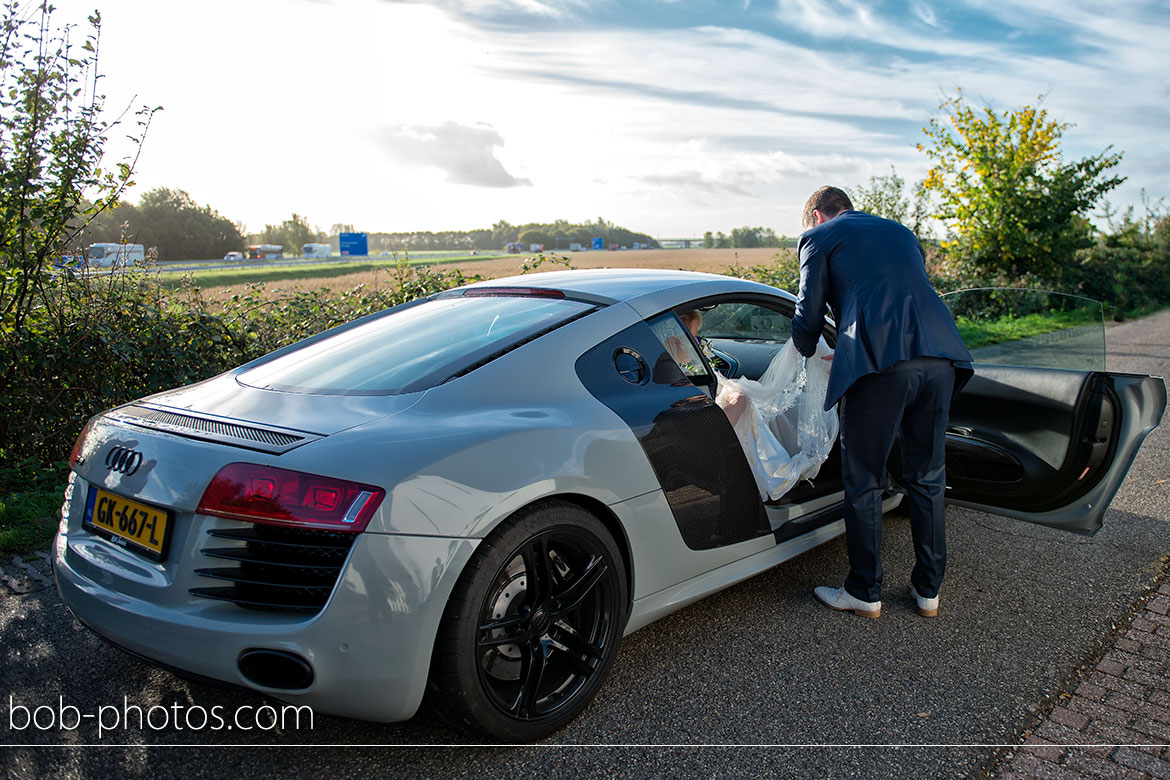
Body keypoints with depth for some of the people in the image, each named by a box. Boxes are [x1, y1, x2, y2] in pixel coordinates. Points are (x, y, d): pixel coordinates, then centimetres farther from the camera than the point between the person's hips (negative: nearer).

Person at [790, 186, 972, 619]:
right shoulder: (901, 232, 31)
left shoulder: (819, 236, 14)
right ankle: (928, 589, 27)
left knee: (863, 482, 8)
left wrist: (806, 355, 31)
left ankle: (864, 592, 18)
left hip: (881, 361, -6)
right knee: (927, 479, 16)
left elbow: (809, 316, 10)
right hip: (940, 356, 6)